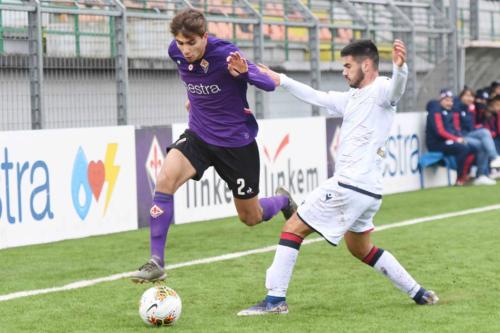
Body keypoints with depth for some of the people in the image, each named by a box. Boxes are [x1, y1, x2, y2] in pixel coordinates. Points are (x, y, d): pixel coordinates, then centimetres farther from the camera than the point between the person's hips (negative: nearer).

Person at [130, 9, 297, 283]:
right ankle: (156, 263, -23)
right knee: (165, 179, -26)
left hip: (236, 143, -4)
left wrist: (245, 72, -43)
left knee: (251, 218, 9)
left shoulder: (225, 55, -24)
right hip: (199, 135, 4)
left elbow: (269, 85, -25)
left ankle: (283, 200, 46)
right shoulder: (176, 52, -9)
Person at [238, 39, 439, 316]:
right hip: (368, 192, 10)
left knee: (293, 228, -5)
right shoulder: (352, 98, 19)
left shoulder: (380, 90, -9)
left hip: (349, 186, -10)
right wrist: (280, 80, 26)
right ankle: (418, 293, 25)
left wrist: (400, 67, -54)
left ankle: (275, 300, -7)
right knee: (360, 248, 26)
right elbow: (316, 97, 29)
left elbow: (396, 88, -32)